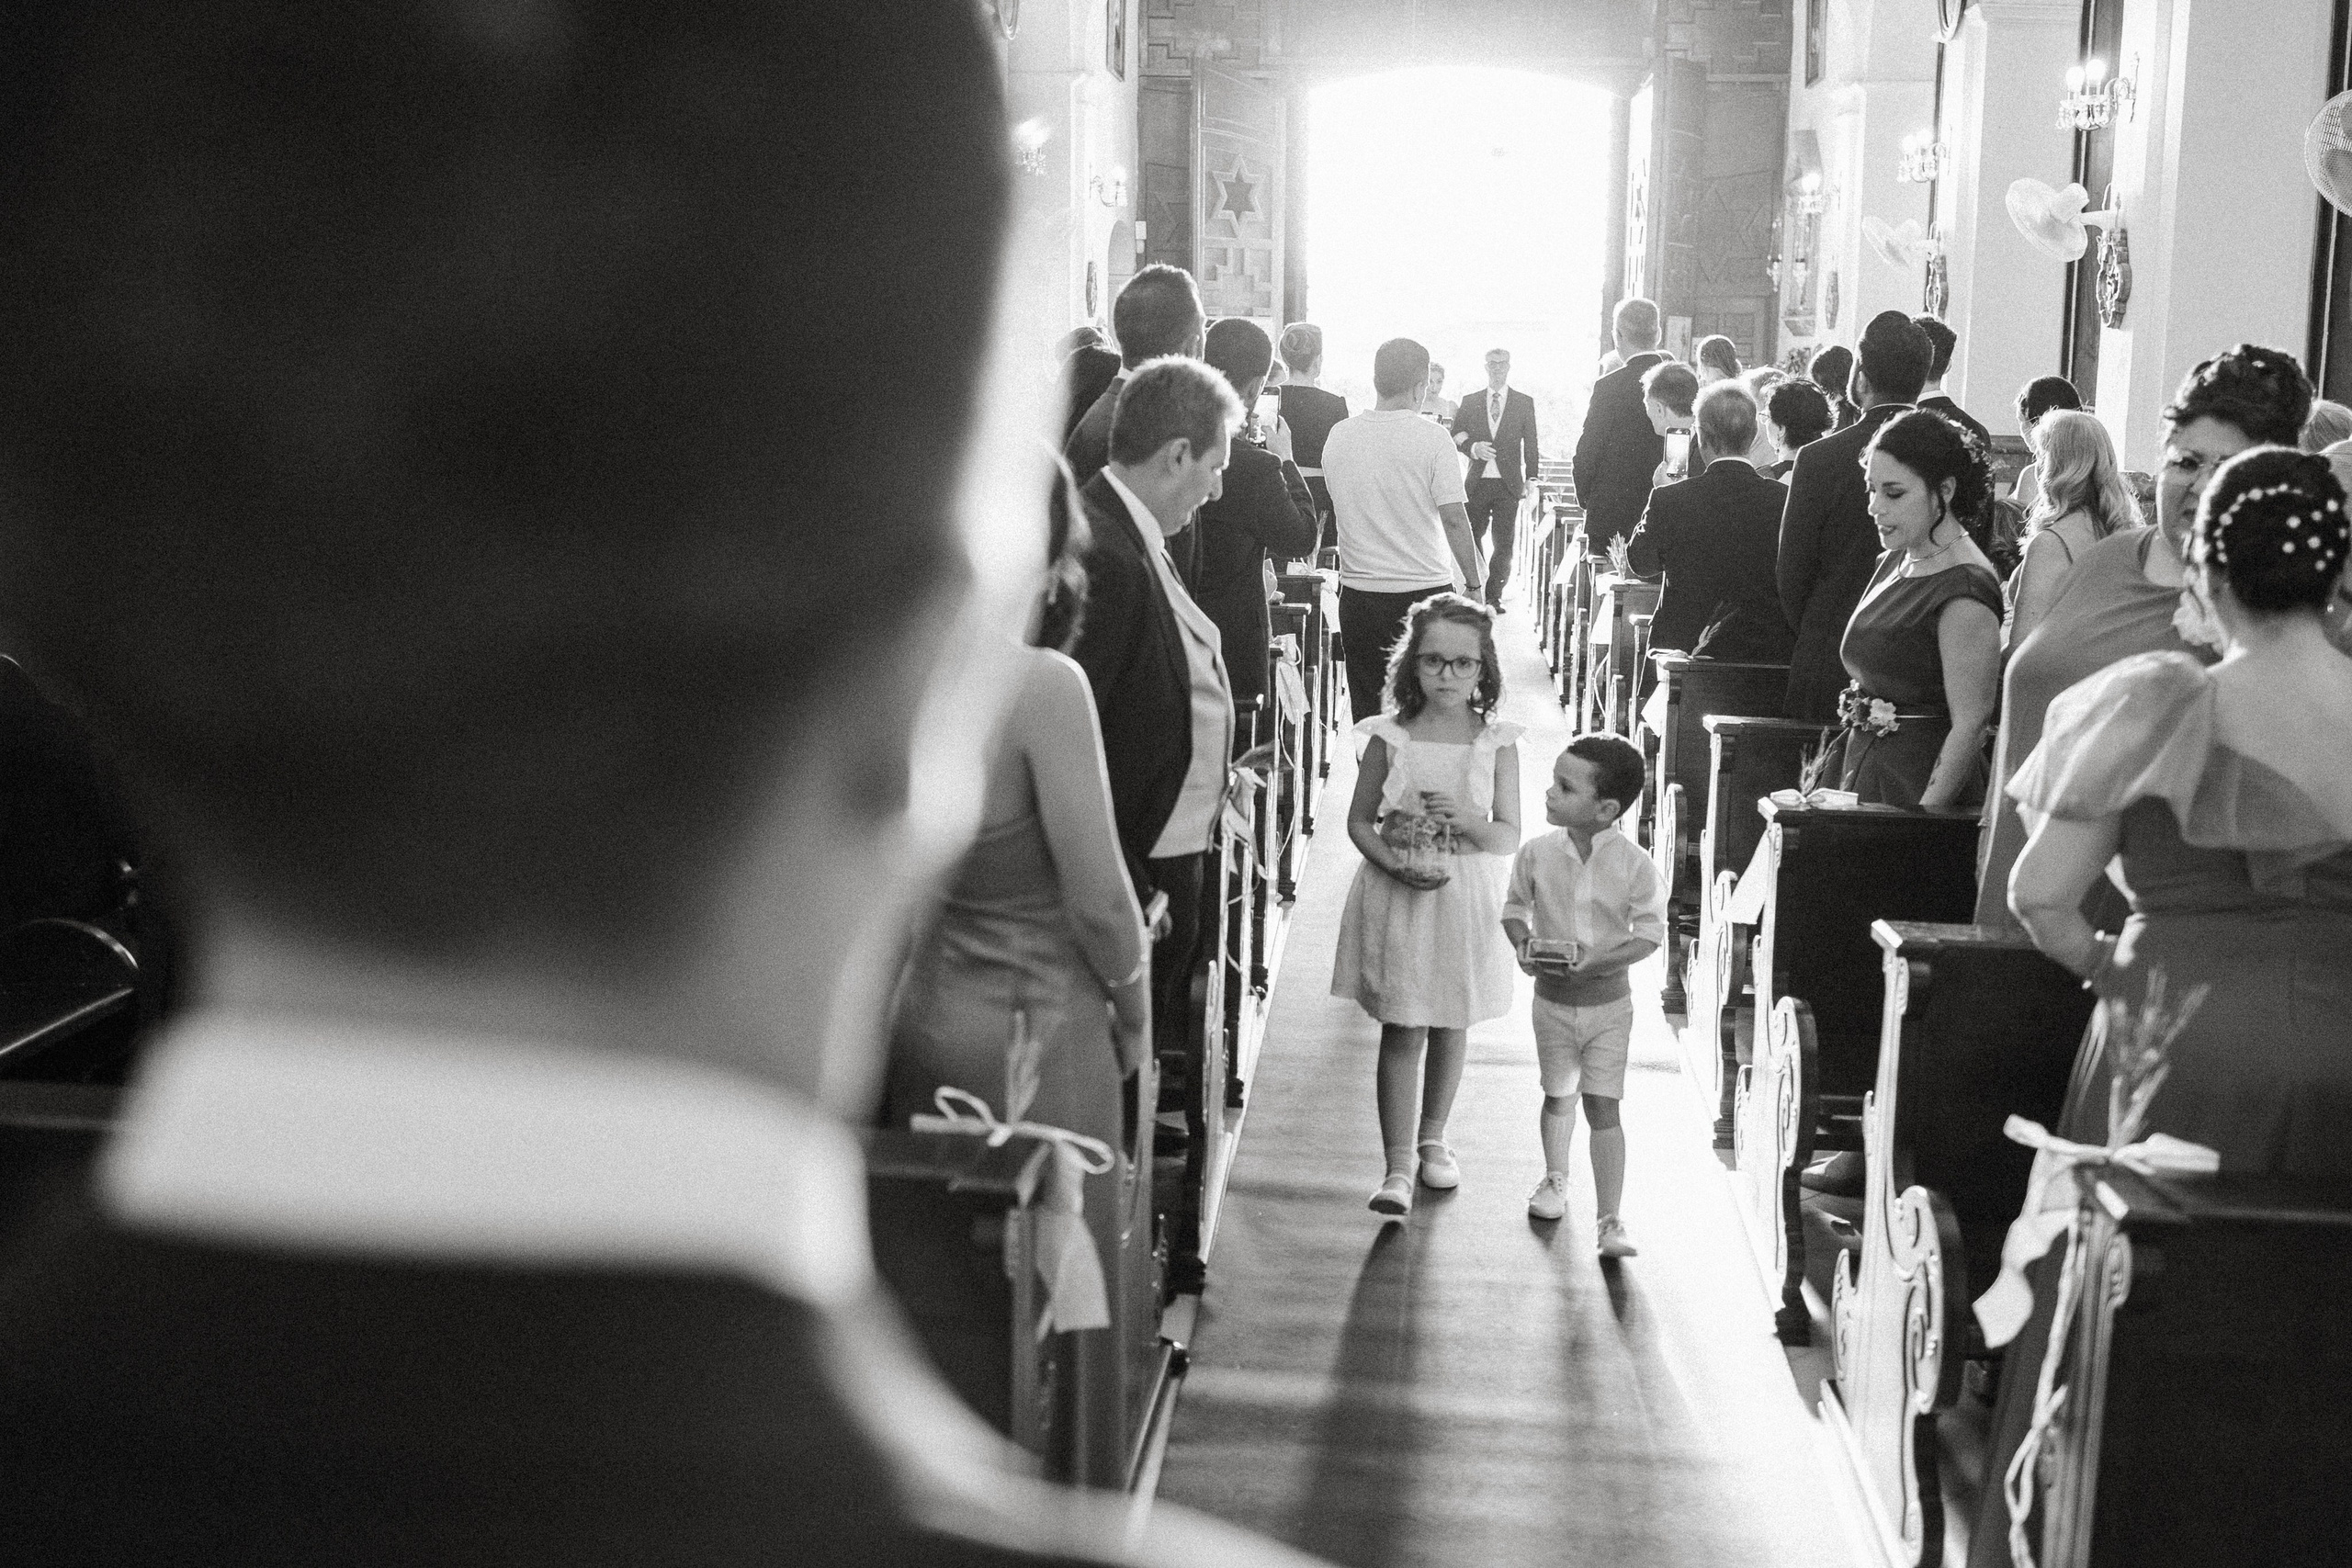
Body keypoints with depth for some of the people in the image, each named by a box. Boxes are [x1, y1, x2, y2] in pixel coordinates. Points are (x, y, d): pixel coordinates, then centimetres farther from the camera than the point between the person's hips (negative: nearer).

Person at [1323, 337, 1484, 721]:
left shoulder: (1337, 438, 4)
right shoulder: (1430, 438, -9)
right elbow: (1454, 519, -11)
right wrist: (1474, 583, -2)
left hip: (1358, 592, 4)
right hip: (1423, 589, -4)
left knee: (1369, 716, 8)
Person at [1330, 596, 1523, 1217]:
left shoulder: (1496, 743, -3)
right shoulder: (1389, 737, -4)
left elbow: (1509, 836, -5)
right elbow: (1360, 821, 1)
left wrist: (1468, 819, -25)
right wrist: (1395, 863, -16)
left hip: (1467, 897, 1)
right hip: (1397, 893, -1)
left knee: (1451, 1024, 14)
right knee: (1402, 1028, -3)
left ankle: (1432, 1139, 35)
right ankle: (1399, 1165, 1)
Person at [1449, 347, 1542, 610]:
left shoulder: (1524, 403, 7)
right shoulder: (1470, 402, 10)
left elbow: (1530, 445, 7)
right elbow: (1456, 436, 9)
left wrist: (1530, 479, 1)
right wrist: (1472, 447, -12)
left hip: (1508, 483, -1)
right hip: (1477, 482, 1)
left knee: (1503, 542, -3)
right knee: (1472, 538, 2)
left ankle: (1494, 597, 3)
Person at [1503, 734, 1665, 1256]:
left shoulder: (1634, 865, -15)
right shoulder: (1536, 854, -8)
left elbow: (1650, 933, -12)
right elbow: (1514, 909, 5)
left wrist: (1597, 960, -25)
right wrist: (1523, 945, -15)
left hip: (1607, 1002, -3)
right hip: (1552, 998, 3)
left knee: (1603, 1107, -4)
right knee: (1558, 1095, 19)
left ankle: (1610, 1220, 0)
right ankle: (1556, 1180, 44)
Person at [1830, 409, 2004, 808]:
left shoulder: (1964, 590, -16)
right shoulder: (1892, 563, 11)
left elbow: (1970, 725, -20)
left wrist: (1923, 819, -24)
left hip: (1920, 789, -8)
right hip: (1864, 769, 8)